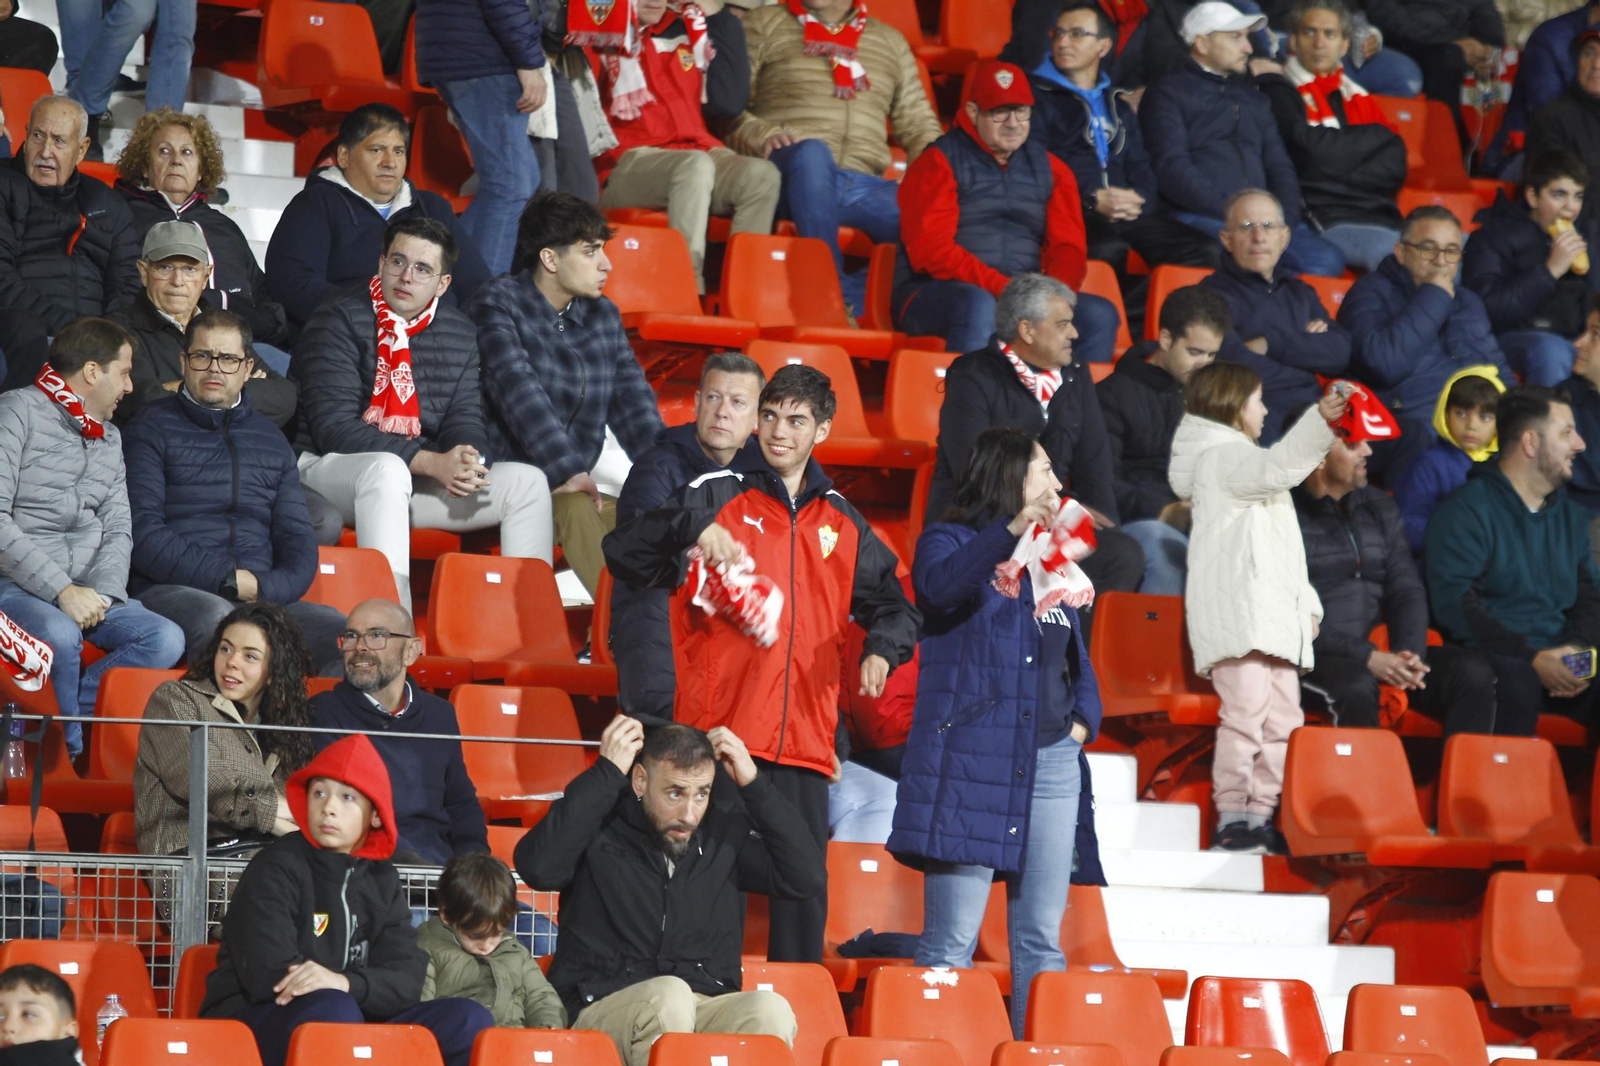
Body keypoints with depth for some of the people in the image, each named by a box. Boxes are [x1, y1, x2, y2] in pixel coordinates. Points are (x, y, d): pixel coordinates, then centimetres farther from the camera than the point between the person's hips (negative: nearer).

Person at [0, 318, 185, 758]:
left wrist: (102, 592, -8)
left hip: (84, 592, 7)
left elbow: (118, 530, 15)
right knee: (61, 635, -37)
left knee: (165, 639, -19)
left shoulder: (110, 438, 21)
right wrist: (61, 591, -20)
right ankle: (72, 754, -16)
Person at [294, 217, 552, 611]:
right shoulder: (338, 323, -10)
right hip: (333, 470, -6)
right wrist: (432, 463, -26)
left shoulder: (460, 334, 8)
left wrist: (464, 463, -20)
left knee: (526, 481, -10)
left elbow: (465, 420, 8)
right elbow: (334, 427, -18)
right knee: (387, 469, -39)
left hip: (414, 477, 6)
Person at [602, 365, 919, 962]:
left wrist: (883, 649, 3)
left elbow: (891, 605, 25)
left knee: (804, 891, 4)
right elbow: (624, 555, -6)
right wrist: (693, 531, -24)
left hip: (804, 738, 4)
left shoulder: (842, 522, 16)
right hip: (719, 732, -4)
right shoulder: (717, 497, 4)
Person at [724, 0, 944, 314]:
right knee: (812, 150, -40)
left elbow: (918, 126, 22)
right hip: (791, 175, -3)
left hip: (864, 187, 3)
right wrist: (761, 135, -15)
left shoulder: (890, 41, 26)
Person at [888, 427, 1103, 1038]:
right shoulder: (951, 542, 1)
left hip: (1052, 762, 7)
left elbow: (1078, 656, 28)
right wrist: (1012, 530, -35)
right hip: (972, 762, -7)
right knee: (951, 942, -9)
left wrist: (1084, 718, 8)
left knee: (1041, 941, 6)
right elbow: (940, 586, -24)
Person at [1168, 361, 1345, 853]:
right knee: (1246, 711, -16)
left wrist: (1306, 602, 22)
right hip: (1237, 609, -10)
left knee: (1282, 717, 7)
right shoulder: (1220, 457, 0)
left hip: (1274, 617, 10)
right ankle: (1231, 819, -17)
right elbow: (1275, 467, -24)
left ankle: (1261, 817, 9)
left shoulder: (1243, 459, 32)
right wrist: (1319, 421, -35)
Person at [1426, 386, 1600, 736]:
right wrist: (1531, 658, -19)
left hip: (1558, 661, 5)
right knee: (1518, 684, -39)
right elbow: (1453, 604, -10)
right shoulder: (1466, 510, 0)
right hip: (1489, 656, -5)